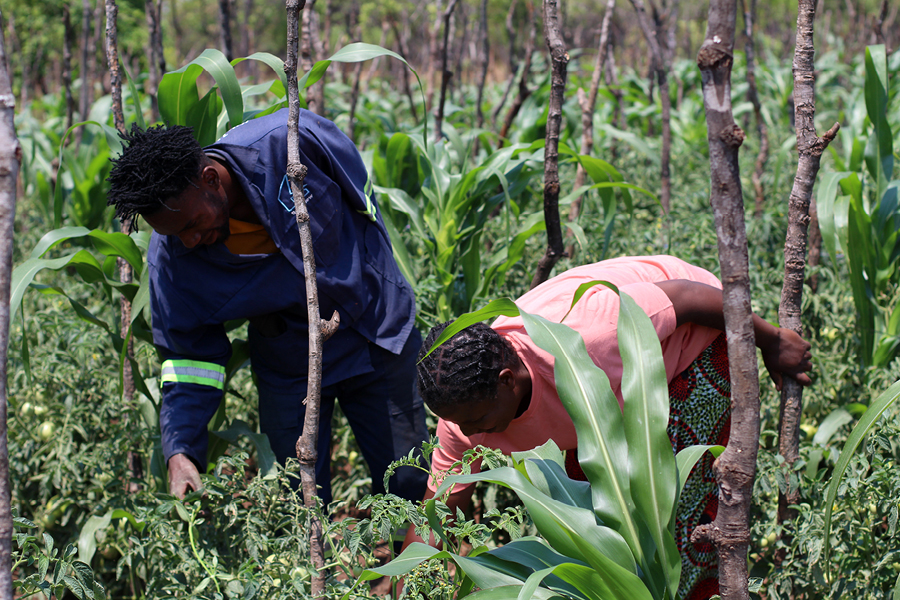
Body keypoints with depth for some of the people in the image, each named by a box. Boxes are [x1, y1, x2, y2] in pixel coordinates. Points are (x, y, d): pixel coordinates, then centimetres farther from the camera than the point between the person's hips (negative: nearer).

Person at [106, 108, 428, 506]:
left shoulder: (292, 142, -29)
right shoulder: (170, 259, -22)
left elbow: (361, 194, -8)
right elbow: (189, 358, -12)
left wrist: (378, 278, 4)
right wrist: (180, 452, -26)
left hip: (377, 337, 0)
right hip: (288, 370, 1)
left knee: (410, 489, 6)